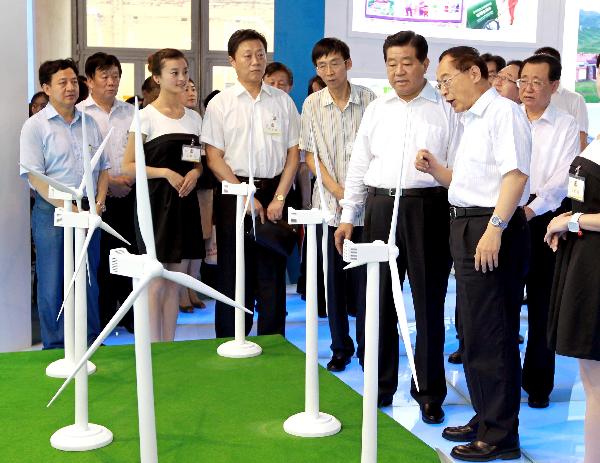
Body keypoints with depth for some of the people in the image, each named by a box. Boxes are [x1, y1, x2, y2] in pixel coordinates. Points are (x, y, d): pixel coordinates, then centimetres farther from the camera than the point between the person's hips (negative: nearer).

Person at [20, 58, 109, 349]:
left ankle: (92, 343, 24)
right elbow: (35, 177, -11)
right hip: (52, 209, -4)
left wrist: (98, 202, 0)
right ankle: (55, 347, 13)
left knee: (89, 280, 12)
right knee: (52, 284, 1)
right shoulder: (36, 125, -4)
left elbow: (103, 167, 16)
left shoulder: (89, 122, 11)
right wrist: (68, 208, -17)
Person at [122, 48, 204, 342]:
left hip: (184, 202, 6)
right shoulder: (147, 116, -5)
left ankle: (169, 345, 19)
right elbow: (128, 166, -7)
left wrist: (194, 173, -3)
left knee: (175, 282, 10)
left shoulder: (194, 117, 12)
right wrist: (165, 172, -18)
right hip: (156, 203, -5)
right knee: (155, 282, -2)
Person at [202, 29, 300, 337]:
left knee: (272, 276, 6)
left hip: (274, 194, 2)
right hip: (234, 194, -2)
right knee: (233, 277, 4)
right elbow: (214, 158, -3)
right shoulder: (220, 104, 1)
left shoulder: (283, 101, 8)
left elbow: (293, 154, 6)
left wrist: (279, 199, -5)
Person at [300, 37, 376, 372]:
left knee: (365, 277, 0)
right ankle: (341, 347, 20)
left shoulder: (368, 99, 0)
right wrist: (335, 188, -8)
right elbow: (311, 155, 5)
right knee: (334, 279, 7)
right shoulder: (312, 105, 4)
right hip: (330, 204, 2)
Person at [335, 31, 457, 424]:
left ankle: (429, 392, 19)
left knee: (429, 301, 5)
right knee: (375, 300, 8)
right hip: (380, 207, 4)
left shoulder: (446, 109, 0)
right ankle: (379, 387, 24)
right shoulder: (376, 109, 12)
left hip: (428, 208, -4)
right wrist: (348, 215, 11)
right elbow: (359, 165, 14)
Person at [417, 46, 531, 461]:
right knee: (476, 330, 15)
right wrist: (436, 171, 9)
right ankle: (486, 419, 27)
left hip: (490, 227, -10)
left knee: (490, 335, -6)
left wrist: (494, 229, -26)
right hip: (468, 226, 10)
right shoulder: (473, 120, 20)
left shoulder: (503, 112, -9)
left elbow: (515, 173, -20)